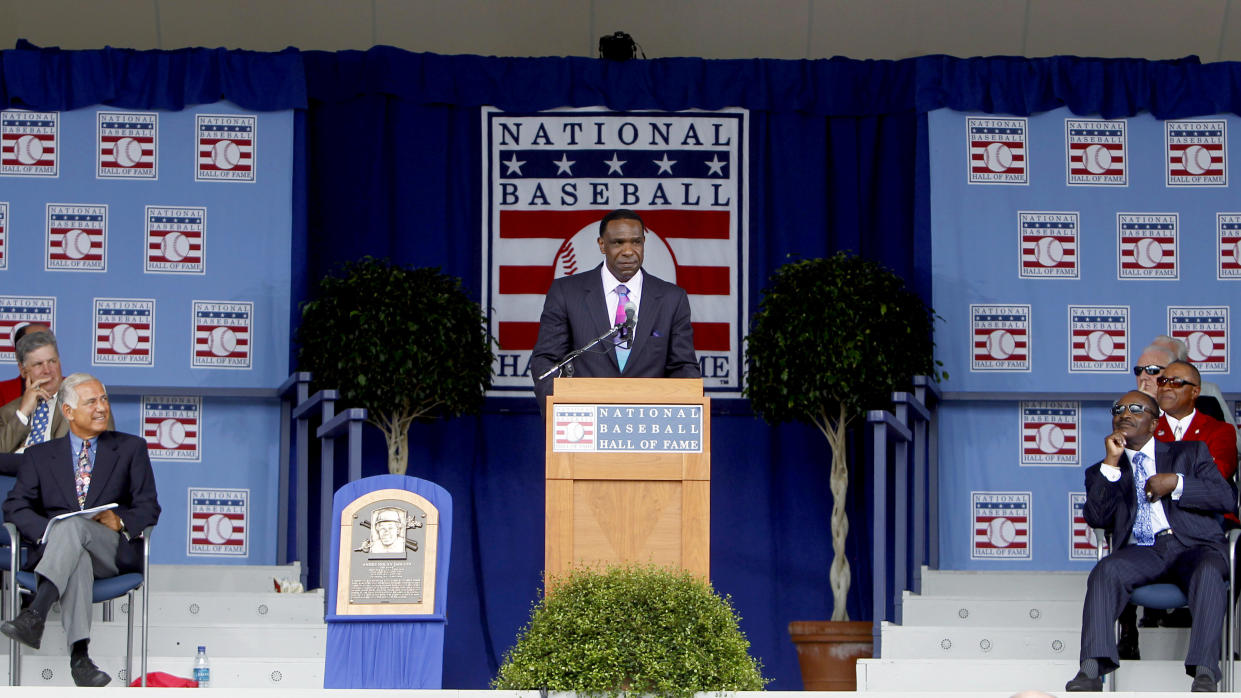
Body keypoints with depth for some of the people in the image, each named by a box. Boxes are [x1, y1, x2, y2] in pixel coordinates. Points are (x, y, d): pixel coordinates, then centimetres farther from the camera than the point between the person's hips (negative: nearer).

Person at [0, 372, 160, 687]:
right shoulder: (40, 455, 20)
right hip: (53, 549, 0)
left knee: (75, 525, -36)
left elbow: (148, 508, 9)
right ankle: (79, 655, -53)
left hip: (112, 550, 0)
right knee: (77, 559, -39)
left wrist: (119, 521, -14)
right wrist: (48, 530, -14)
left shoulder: (131, 449, 18)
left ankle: (35, 614, -53)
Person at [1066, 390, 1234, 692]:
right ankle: (1092, 669, -41)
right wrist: (1111, 463, -3)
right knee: (1106, 571, -31)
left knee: (1208, 573, -36)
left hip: (1193, 546, -1)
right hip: (1141, 551, 1)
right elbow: (1096, 518, 2)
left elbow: (1227, 498, 6)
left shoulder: (1190, 452, 19)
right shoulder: (1103, 472, 21)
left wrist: (1176, 484, -6)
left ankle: (1204, 673, -43)